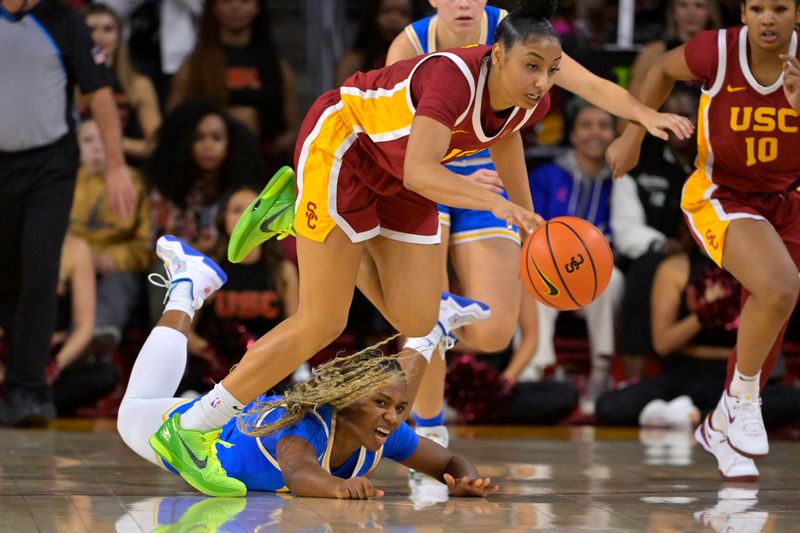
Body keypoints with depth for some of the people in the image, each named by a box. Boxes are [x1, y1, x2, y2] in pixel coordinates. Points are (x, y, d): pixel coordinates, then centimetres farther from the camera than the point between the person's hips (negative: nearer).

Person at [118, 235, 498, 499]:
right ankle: (187, 287, 43)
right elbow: (298, 473, -70)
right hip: (206, 434, -4)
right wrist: (337, 486, -91)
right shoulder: (307, 425, -48)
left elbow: (450, 462, -17)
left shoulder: (384, 435, -30)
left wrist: (464, 481, -40)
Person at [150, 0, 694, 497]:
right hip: (342, 144, -8)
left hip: (400, 182, 8)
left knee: (416, 321, 7)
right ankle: (188, 429, -2)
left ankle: (299, 217, 22)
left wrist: (528, 217, 17)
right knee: (321, 324, -12)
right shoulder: (455, 79, -38)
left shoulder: (530, 99, -15)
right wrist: (497, 203, -63)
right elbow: (420, 172, -50)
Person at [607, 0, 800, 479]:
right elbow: (664, 69, 0)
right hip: (721, 196, -4)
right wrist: (633, 137, 6)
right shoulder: (719, 51, -22)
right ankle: (743, 397, -6)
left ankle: (721, 425, 40)